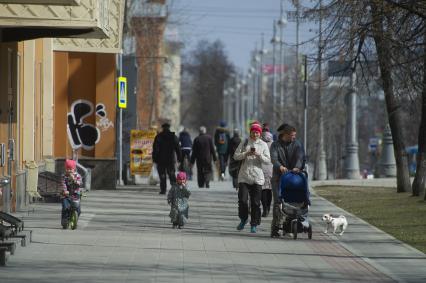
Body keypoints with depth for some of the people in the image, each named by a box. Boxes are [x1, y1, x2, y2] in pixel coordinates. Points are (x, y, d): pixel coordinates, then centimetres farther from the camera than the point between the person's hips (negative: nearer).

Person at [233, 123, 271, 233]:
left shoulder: (263, 145, 7)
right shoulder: (244, 143, 7)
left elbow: (268, 160, 2)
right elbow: (236, 156, 2)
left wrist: (259, 155, -15)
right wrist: (246, 154, -14)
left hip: (257, 177, 0)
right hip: (244, 176, 0)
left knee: (255, 202, -2)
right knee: (242, 199, -7)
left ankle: (254, 224, 5)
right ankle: (243, 219, 17)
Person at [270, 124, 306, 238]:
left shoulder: (297, 144, 8)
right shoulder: (275, 145, 3)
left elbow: (300, 157, -9)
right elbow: (274, 158, -15)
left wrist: (297, 167, -30)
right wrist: (280, 166, -36)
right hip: (278, 177, -2)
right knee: (278, 201, -10)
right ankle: (275, 227, -10)